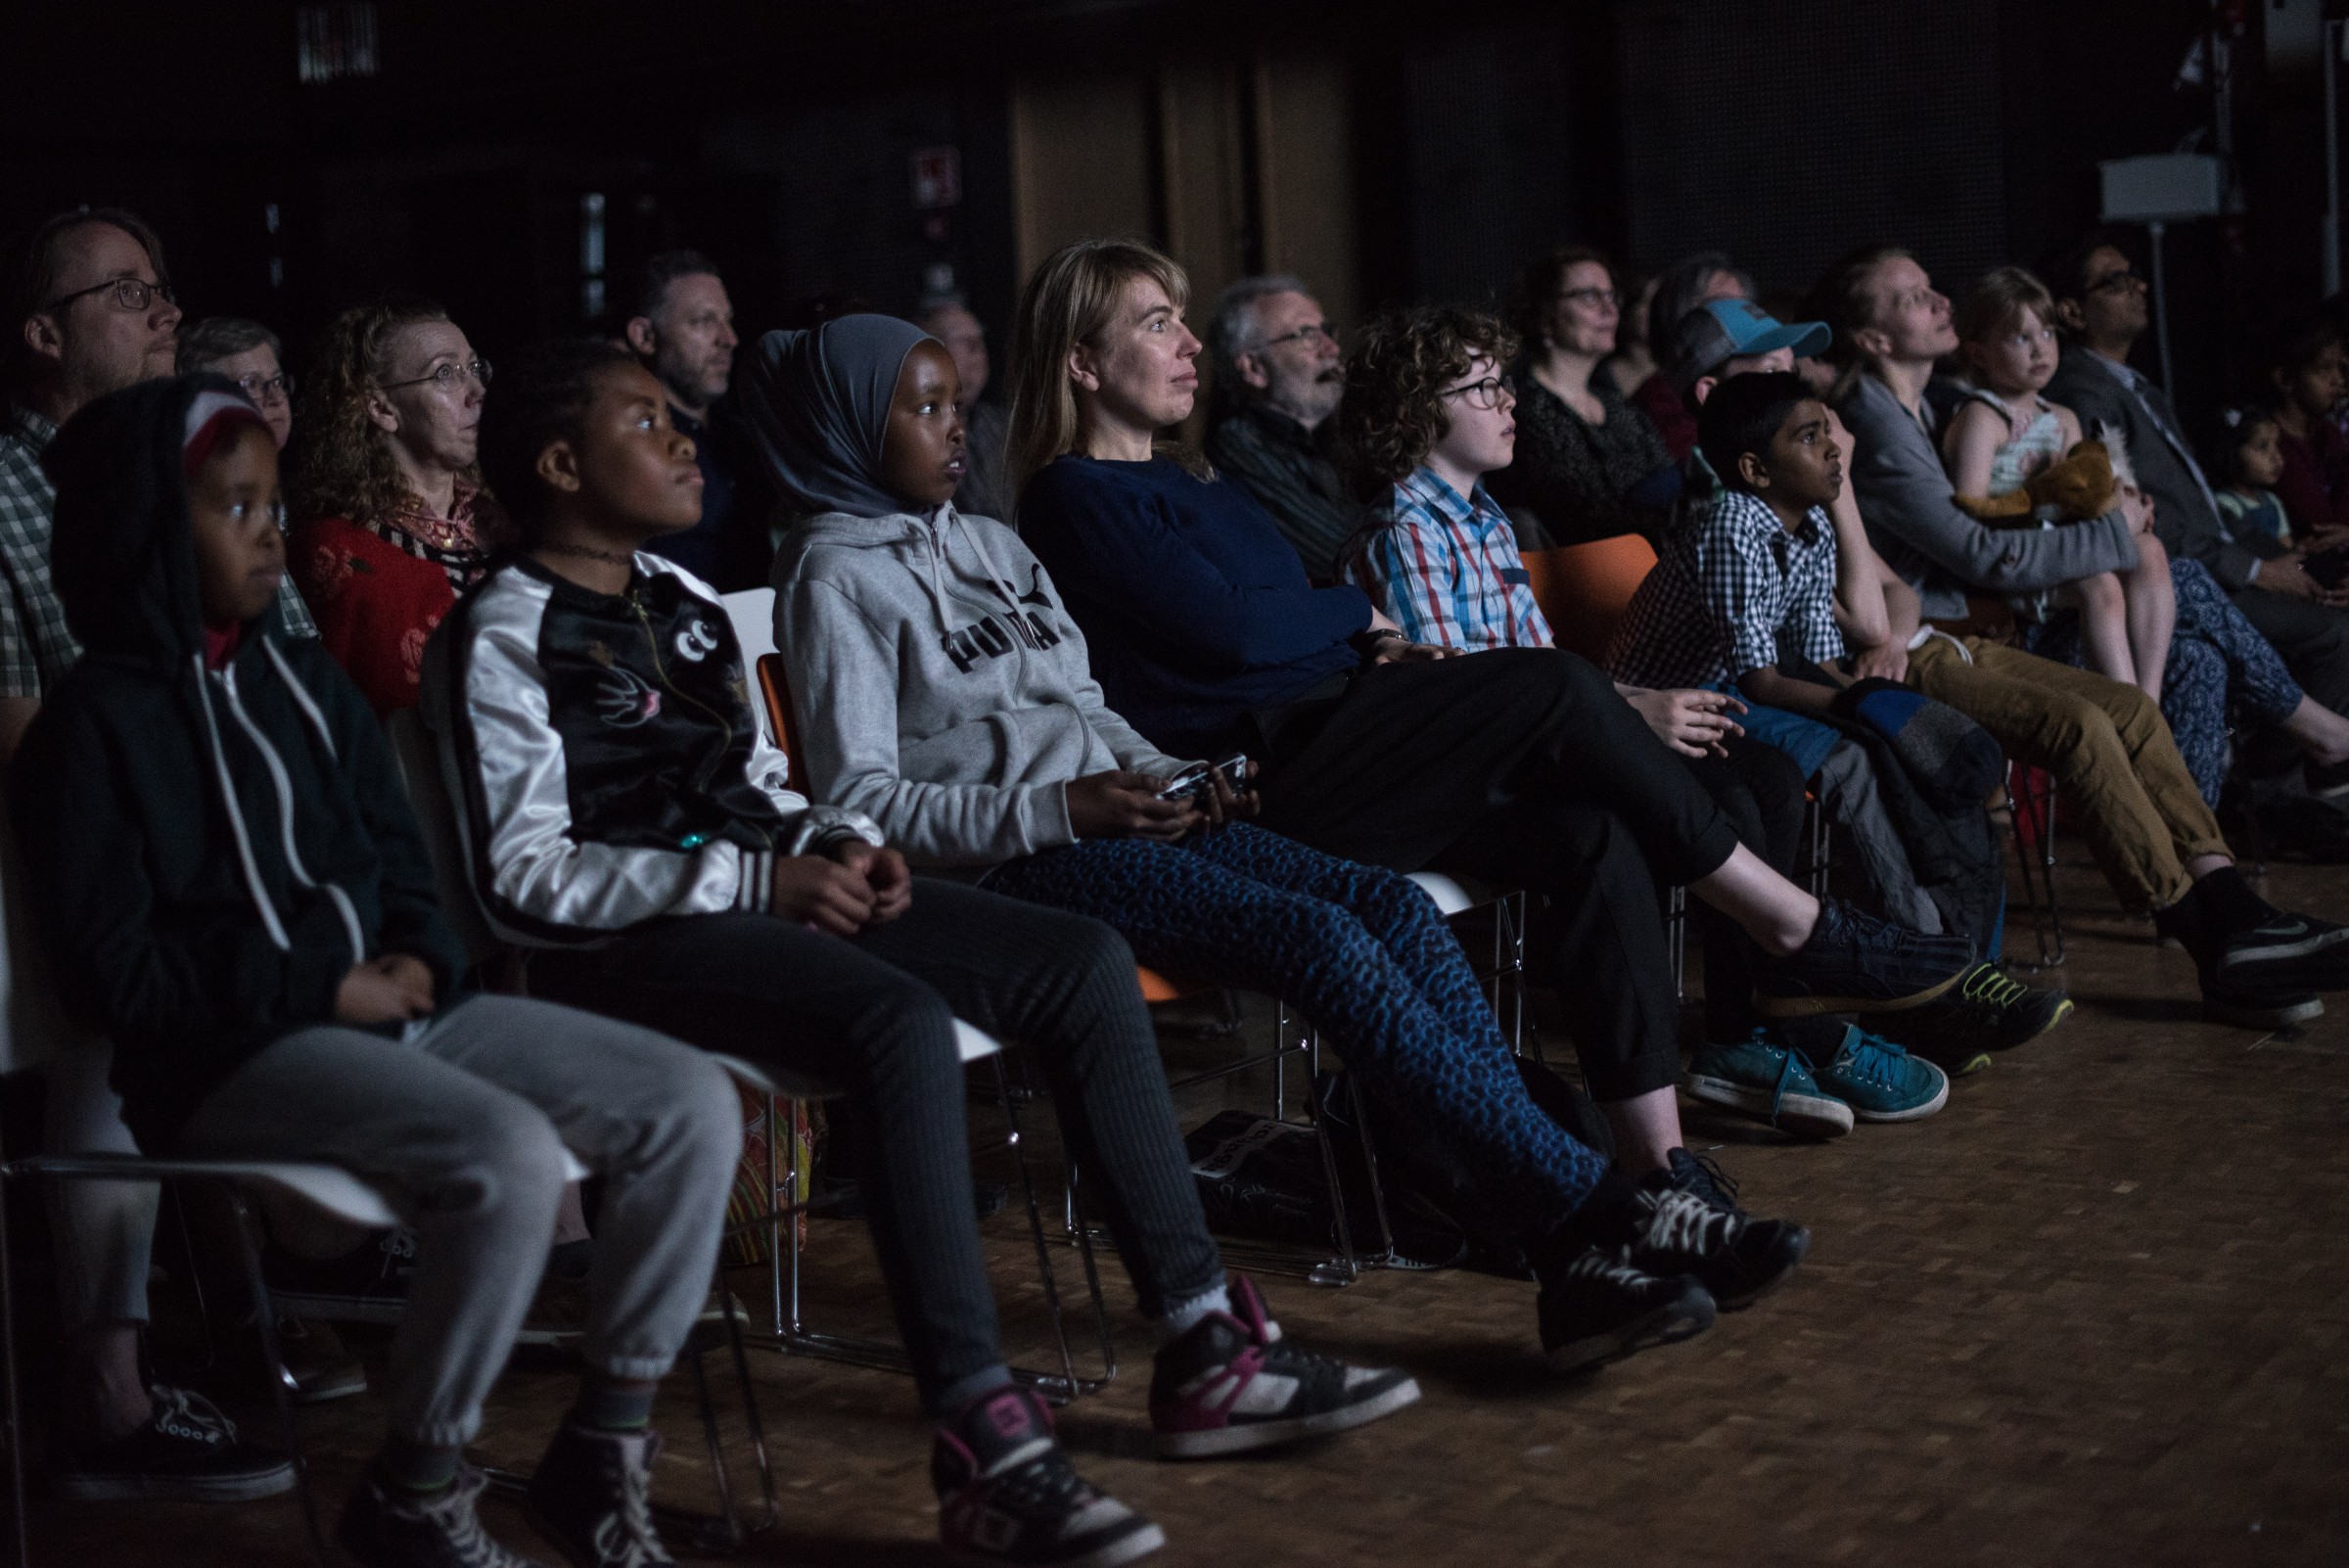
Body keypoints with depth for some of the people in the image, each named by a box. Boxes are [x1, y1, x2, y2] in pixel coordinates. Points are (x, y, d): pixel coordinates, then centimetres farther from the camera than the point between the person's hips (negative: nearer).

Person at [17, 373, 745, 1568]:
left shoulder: (304, 682, 17)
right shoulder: (101, 722, -4)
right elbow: (113, 969, -10)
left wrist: (416, 959, -1)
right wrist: (324, 987, -13)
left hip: (387, 1010, 8)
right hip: (229, 1062, -7)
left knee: (692, 1104, -9)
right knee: (508, 1157, -34)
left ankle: (600, 1451, 1)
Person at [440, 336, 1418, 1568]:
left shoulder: (682, 602, 21)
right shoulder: (506, 636, -5)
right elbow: (521, 878, -14)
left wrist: (837, 844, 5)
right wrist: (760, 877, -18)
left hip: (762, 894, 9)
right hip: (630, 944, -9)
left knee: (1084, 964, -5)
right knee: (902, 1023, -36)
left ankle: (1205, 1352, -4)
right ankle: (985, 1450, -39)